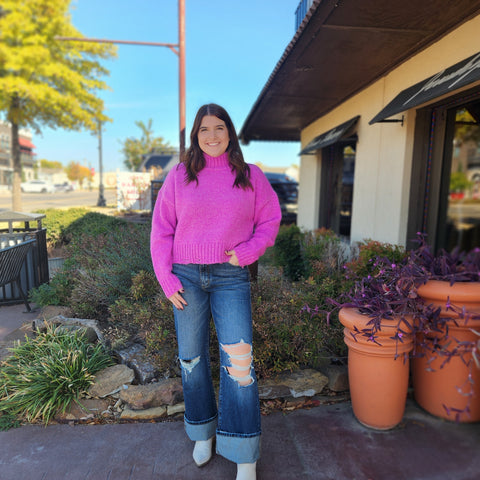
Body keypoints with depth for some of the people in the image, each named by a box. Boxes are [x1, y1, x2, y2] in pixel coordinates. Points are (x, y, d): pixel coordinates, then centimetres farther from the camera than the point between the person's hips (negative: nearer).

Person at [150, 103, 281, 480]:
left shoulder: (251, 176, 5)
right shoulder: (179, 176, 5)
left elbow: (270, 221, 8)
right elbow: (161, 230, 5)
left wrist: (248, 251, -9)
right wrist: (166, 279, -1)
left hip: (231, 278, -1)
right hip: (187, 277, 2)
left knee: (238, 363, -5)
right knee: (192, 358, 13)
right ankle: (203, 433, 37)